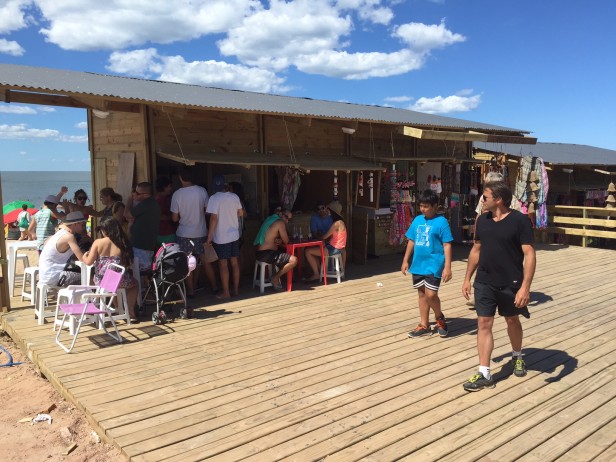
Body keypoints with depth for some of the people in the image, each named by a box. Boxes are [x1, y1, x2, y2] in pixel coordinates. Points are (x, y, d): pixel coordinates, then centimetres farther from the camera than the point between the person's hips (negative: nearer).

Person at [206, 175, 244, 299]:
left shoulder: (214, 198, -14)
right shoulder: (234, 197, 1)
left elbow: (214, 218, -18)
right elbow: (241, 213, 12)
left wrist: (209, 236, -13)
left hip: (221, 237, -5)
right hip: (234, 235, 5)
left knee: (223, 264, 2)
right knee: (235, 262, 12)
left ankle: (226, 292, 7)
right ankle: (236, 289, 20)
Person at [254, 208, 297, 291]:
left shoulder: (270, 219, 19)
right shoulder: (280, 223, -10)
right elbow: (286, 241, -6)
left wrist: (279, 241, 3)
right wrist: (281, 241, 16)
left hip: (259, 252, 10)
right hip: (265, 254, -10)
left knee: (288, 255, 27)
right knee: (294, 260, -16)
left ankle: (275, 276, 17)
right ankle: (275, 278, -1)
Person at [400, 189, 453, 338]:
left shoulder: (441, 222, -10)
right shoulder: (417, 220, 7)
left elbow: (447, 245, -11)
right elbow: (411, 241, 15)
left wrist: (447, 266, -16)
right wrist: (405, 260, 14)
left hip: (434, 265, -6)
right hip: (418, 265, 6)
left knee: (431, 295, -8)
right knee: (421, 294, 12)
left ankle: (440, 318, 21)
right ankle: (424, 326, 24)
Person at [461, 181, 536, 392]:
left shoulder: (519, 220, -13)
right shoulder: (482, 220, 3)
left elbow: (529, 255, -15)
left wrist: (525, 287, -22)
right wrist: (467, 278, 12)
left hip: (510, 284, -3)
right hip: (484, 283, 4)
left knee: (512, 321, 17)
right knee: (484, 324, -1)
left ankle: (517, 357, 43)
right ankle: (484, 374, 4)